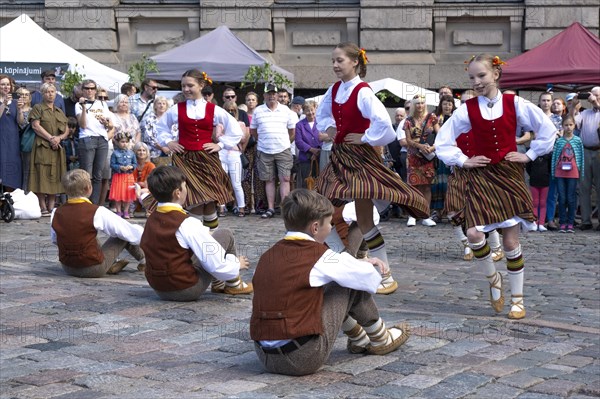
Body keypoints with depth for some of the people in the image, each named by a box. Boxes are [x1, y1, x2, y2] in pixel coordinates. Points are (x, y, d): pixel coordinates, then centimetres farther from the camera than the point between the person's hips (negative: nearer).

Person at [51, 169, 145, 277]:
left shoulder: (56, 213, -3)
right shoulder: (96, 212, -18)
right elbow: (128, 231, -10)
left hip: (67, 268, 5)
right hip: (94, 270, -5)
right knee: (124, 235, 10)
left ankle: (113, 263, 27)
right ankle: (143, 260, 34)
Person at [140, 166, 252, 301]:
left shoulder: (151, 220, 3)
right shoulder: (187, 224, -20)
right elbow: (215, 263, -18)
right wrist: (237, 264, 2)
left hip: (159, 290, 8)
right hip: (187, 290, -8)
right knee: (225, 235, 3)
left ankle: (218, 284, 29)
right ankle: (234, 285, 18)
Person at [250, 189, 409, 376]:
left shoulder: (268, 255, 9)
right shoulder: (317, 254, -10)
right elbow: (368, 277, 2)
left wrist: (362, 262, 26)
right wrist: (368, 266, 26)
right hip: (306, 359, -7)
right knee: (352, 285, 6)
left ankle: (360, 339, 40)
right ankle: (381, 340, 26)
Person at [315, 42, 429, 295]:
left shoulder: (362, 92, -17)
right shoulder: (334, 90, 7)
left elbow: (382, 122, -31)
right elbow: (322, 114, 26)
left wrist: (365, 138, -18)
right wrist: (329, 128, 9)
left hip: (360, 157, -8)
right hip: (339, 156, 8)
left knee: (364, 220, -7)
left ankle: (386, 278, 3)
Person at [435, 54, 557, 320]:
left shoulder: (514, 104, -2)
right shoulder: (467, 109, -1)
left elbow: (547, 129, 3)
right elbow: (443, 140, 6)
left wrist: (530, 155, 0)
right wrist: (462, 161, -1)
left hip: (509, 174, 0)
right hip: (480, 176, 0)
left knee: (511, 239, 1)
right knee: (474, 234, -17)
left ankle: (517, 298, 15)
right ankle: (493, 278, 12)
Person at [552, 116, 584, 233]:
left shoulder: (577, 140, 3)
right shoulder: (559, 141, 4)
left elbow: (581, 156, 6)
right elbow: (554, 156, 6)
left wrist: (581, 171, 2)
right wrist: (553, 172, 1)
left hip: (573, 173, -1)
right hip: (560, 172, 1)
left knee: (571, 198, 1)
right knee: (562, 198, 2)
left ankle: (570, 223, 7)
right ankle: (562, 223, 7)